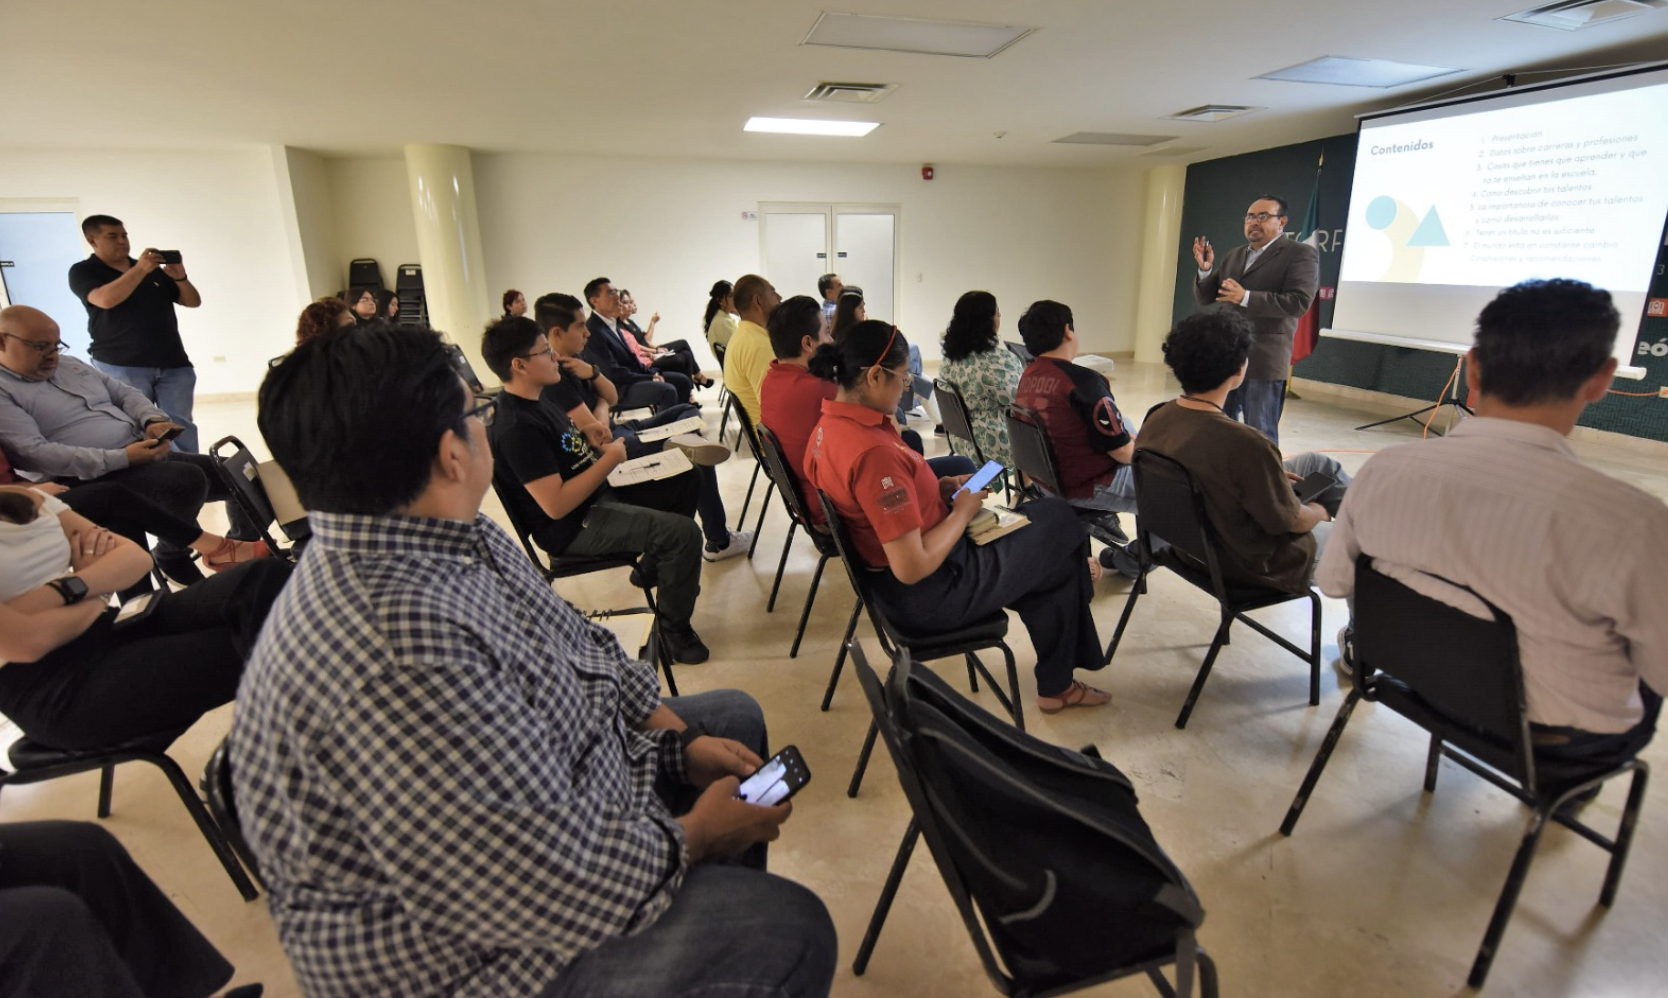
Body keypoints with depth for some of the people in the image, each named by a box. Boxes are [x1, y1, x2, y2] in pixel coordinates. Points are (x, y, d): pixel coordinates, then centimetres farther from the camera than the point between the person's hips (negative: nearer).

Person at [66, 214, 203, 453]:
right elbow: (106, 299, -16)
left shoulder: (154, 270, 18)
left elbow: (193, 301, 12)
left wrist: (180, 277, -7)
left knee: (181, 427, -1)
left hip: (173, 364, 3)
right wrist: (140, 269, -20)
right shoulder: (83, 272, 5)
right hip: (121, 367, -3)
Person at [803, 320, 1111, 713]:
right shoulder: (874, 452, -33)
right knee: (1061, 523, 11)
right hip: (931, 592, -9)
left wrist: (939, 490, 3)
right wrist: (962, 513, -15)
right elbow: (912, 568, -31)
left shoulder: (830, 426, -3)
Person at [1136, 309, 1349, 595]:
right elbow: (1292, 522, -21)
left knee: (1318, 463, 21)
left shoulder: (1156, 417, -16)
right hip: (1257, 563, -7)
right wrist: (1321, 512, 2)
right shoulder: (1246, 445, -38)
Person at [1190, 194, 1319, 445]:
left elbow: (1299, 302, -16)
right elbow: (1204, 298, 15)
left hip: (1263, 360, -6)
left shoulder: (1301, 254, -3)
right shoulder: (1234, 255, 17)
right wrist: (1205, 269, -4)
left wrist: (1246, 298, -24)